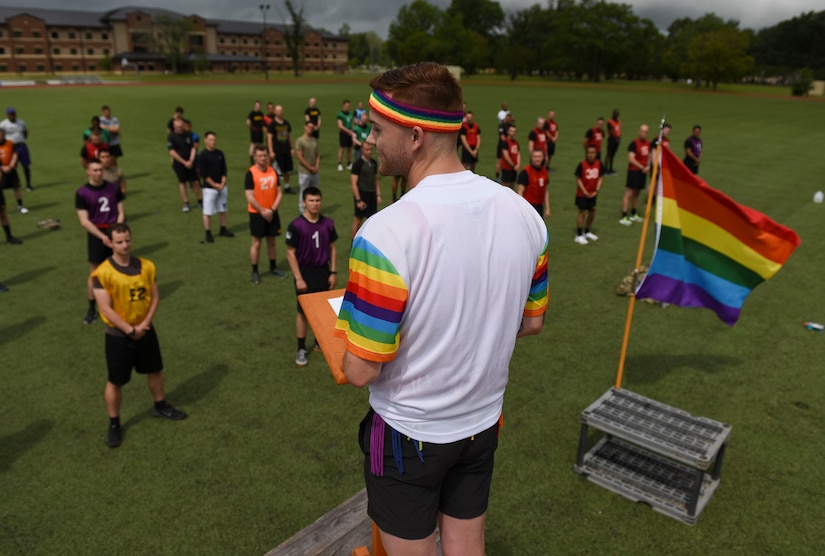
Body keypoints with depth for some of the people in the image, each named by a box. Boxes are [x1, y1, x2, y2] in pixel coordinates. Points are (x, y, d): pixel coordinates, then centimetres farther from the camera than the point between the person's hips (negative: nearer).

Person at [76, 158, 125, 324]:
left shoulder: (113, 188, 3)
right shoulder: (82, 193, -4)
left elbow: (120, 212, 5)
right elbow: (84, 221, -7)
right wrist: (102, 236, -17)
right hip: (96, 234, -2)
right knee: (94, 273, 2)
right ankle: (91, 309, 13)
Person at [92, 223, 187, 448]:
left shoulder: (146, 266, -3)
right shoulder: (102, 273, -17)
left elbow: (155, 297, -1)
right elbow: (106, 308, -20)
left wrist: (145, 323, -13)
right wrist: (130, 330, -20)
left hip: (145, 330, 4)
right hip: (118, 335, -4)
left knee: (155, 370, 19)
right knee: (115, 381, 6)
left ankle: (161, 406, 41)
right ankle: (114, 424, 23)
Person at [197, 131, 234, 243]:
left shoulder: (220, 153, 6)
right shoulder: (202, 155, -10)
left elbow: (224, 170, 9)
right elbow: (203, 174, -12)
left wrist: (223, 183, -4)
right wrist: (215, 185, -13)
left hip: (222, 187, 6)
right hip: (209, 187, -5)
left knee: (222, 210, 14)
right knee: (207, 212, -2)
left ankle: (223, 230, 27)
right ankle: (208, 234, 6)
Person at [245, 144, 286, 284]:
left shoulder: (273, 171, 3)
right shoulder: (250, 173, -12)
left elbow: (279, 193, 3)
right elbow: (250, 197, -15)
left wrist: (272, 210, -9)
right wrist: (262, 211, -15)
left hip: (272, 213, 4)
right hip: (257, 214, -4)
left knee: (272, 241, 13)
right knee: (256, 243, 2)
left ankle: (273, 268, 27)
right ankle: (254, 272, 12)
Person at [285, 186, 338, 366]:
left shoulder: (328, 223, -3)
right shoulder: (296, 226, -16)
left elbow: (332, 248, 7)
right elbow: (290, 253, -12)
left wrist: (333, 272, 3)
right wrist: (298, 278, -14)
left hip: (323, 271, 4)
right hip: (305, 272, -4)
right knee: (303, 312, 5)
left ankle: (320, 342, 33)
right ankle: (301, 349, 18)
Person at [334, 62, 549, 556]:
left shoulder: (385, 235, -31)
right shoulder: (525, 214, -11)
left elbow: (361, 371, -24)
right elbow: (532, 322, 2)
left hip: (410, 434, -5)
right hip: (483, 422, 5)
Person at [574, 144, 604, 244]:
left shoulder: (599, 163, -4)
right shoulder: (582, 164, -15)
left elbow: (600, 178, 3)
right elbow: (578, 180, -12)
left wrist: (596, 190, -7)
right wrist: (585, 192, -16)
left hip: (593, 194, 5)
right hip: (582, 194, -5)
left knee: (592, 213, 14)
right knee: (582, 212, -4)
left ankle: (587, 232, 34)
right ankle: (579, 235, 5)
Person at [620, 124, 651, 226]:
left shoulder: (648, 143, 9)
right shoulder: (634, 144, -14)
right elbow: (631, 159, -20)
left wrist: (648, 166, 0)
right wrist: (642, 167, -16)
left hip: (643, 171, 8)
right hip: (634, 171, -8)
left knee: (636, 193, 15)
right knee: (629, 193, -8)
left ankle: (633, 214, 26)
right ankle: (624, 217, -8)